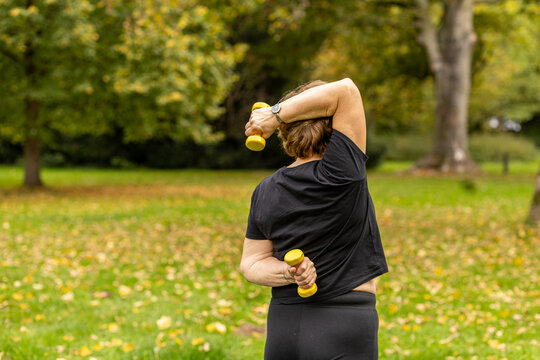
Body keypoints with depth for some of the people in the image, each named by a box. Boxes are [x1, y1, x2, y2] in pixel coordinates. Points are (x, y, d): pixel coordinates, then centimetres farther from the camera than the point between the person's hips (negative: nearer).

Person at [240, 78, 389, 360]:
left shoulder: (264, 192, 2)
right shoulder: (340, 175, -15)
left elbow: (251, 264, 5)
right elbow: (345, 91, -16)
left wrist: (289, 273, -11)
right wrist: (276, 115, -14)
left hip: (282, 328, 5)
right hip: (344, 330, -5)